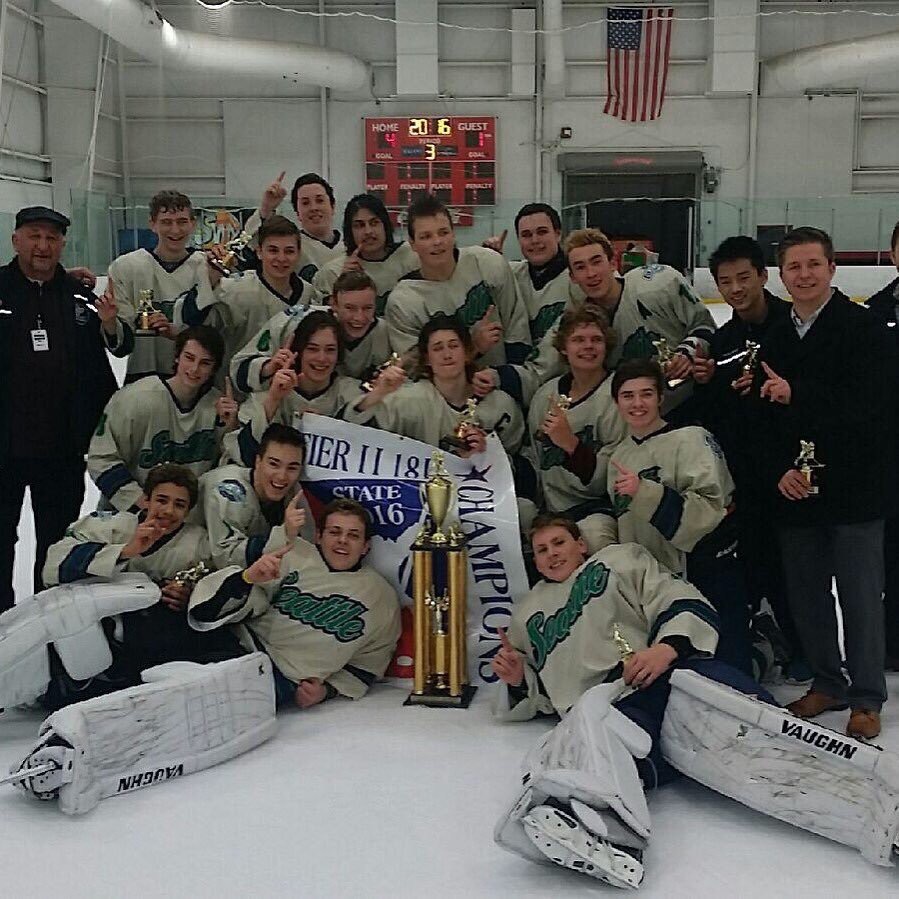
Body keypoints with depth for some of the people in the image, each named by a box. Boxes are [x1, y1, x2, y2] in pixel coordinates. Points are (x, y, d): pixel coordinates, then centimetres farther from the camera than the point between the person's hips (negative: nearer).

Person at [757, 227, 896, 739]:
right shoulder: (776, 340, 12)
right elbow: (767, 416, 9)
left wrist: (797, 394, -23)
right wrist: (781, 471, -6)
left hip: (854, 488, -5)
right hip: (796, 488, 6)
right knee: (805, 592, 12)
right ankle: (827, 683, 29)